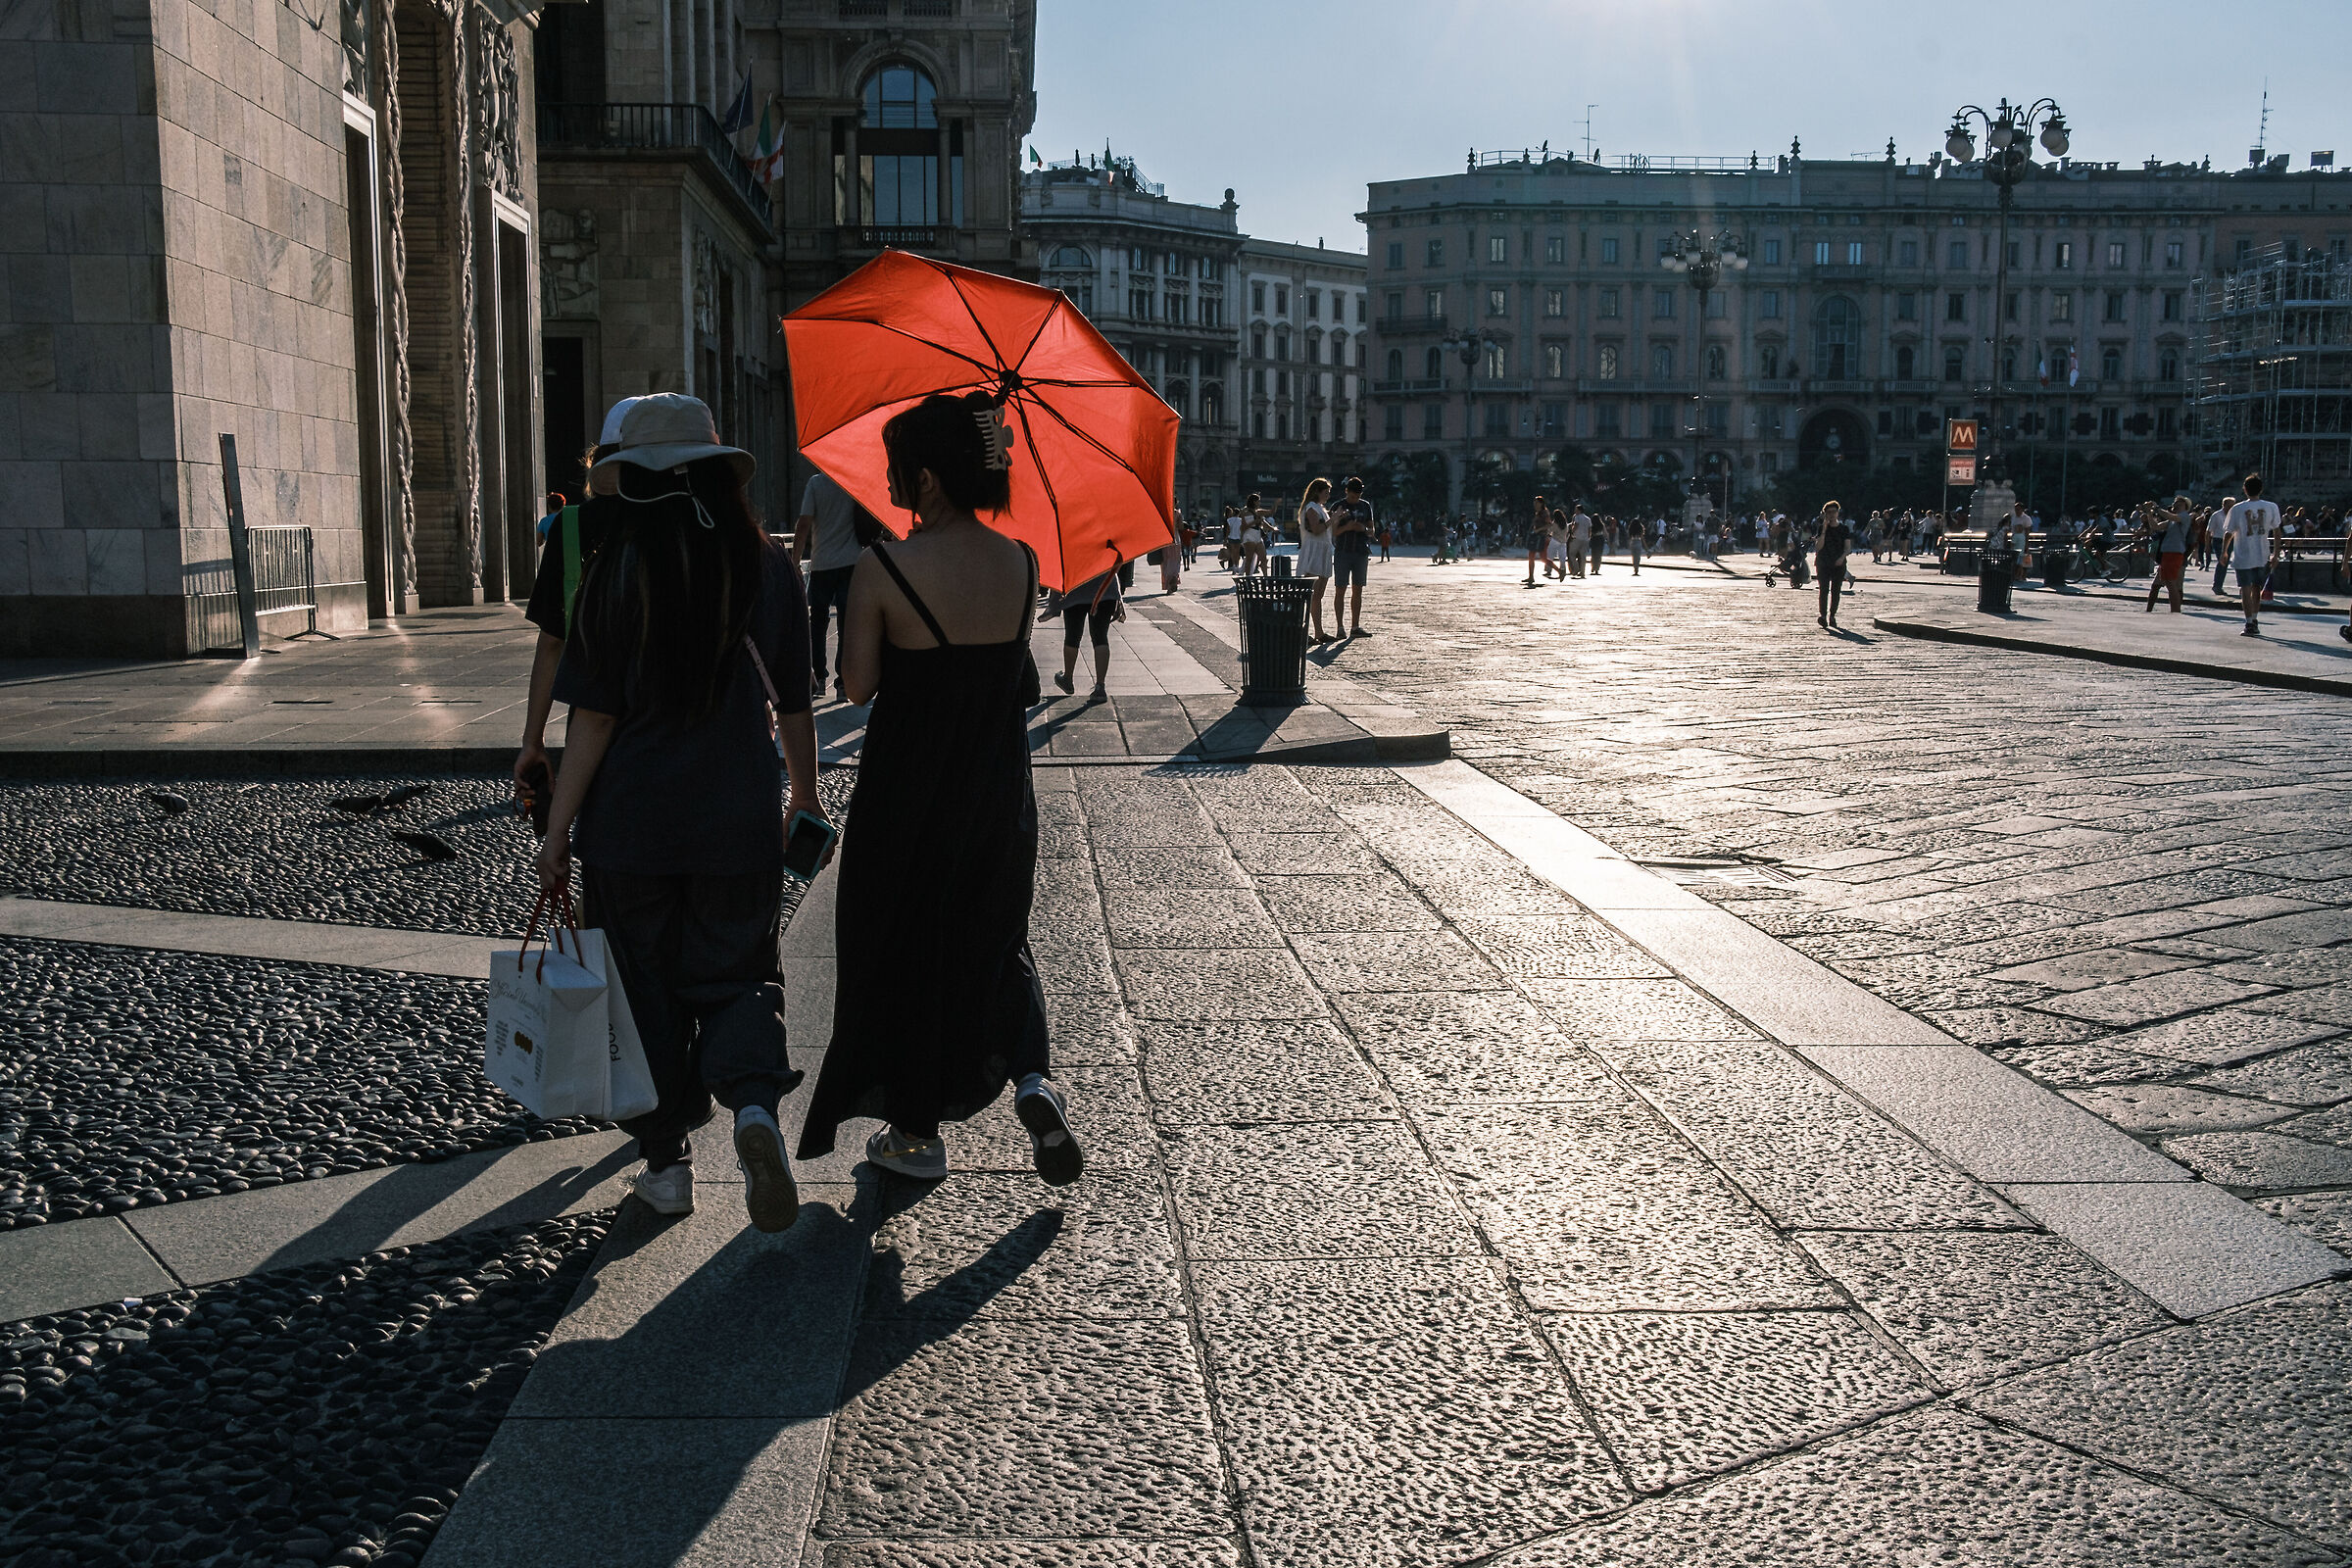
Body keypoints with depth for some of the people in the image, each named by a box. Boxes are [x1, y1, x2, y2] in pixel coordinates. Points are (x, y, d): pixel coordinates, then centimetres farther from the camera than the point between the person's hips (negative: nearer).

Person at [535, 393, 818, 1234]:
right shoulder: (769, 566, -2)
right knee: (735, 972, 14)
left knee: (647, 987, 13)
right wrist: (805, 791, 20)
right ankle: (753, 1101, -13)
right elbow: (793, 702, 5)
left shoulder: (621, 571, -9)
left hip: (632, 818, -1)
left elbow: (595, 716, -10)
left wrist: (558, 829, -3)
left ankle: (667, 1163, 21)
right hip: (740, 819, 2)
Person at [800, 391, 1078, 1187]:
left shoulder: (884, 568, -18)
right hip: (999, 792, 4)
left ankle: (917, 1134, 24)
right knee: (995, 940, 23)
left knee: (900, 952, 13)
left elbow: (859, 685, -10)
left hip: (906, 794, -4)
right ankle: (1032, 1079, 2)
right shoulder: (1021, 562, -4)